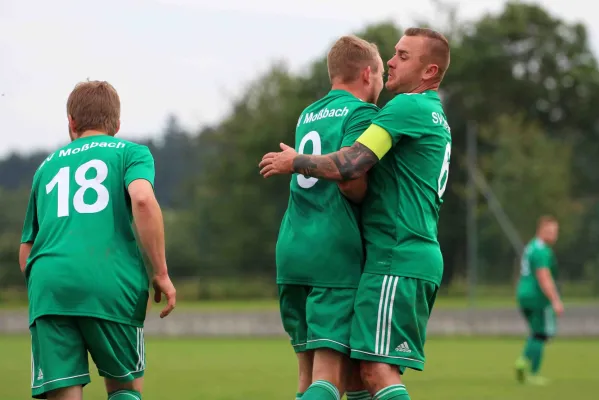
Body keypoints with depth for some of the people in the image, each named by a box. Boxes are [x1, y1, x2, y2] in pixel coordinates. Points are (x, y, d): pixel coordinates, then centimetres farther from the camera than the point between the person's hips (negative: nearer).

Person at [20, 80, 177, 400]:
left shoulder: (47, 166, 26)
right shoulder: (130, 152, 15)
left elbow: (25, 255, 25)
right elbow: (142, 198, -8)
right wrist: (161, 273, -4)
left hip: (48, 286, 2)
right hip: (112, 284, -2)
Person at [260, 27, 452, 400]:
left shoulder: (408, 107, -10)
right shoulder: (437, 119, 22)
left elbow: (350, 166, -19)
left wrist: (293, 162, -3)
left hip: (397, 259, -10)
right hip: (420, 254, 10)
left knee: (377, 369, -15)